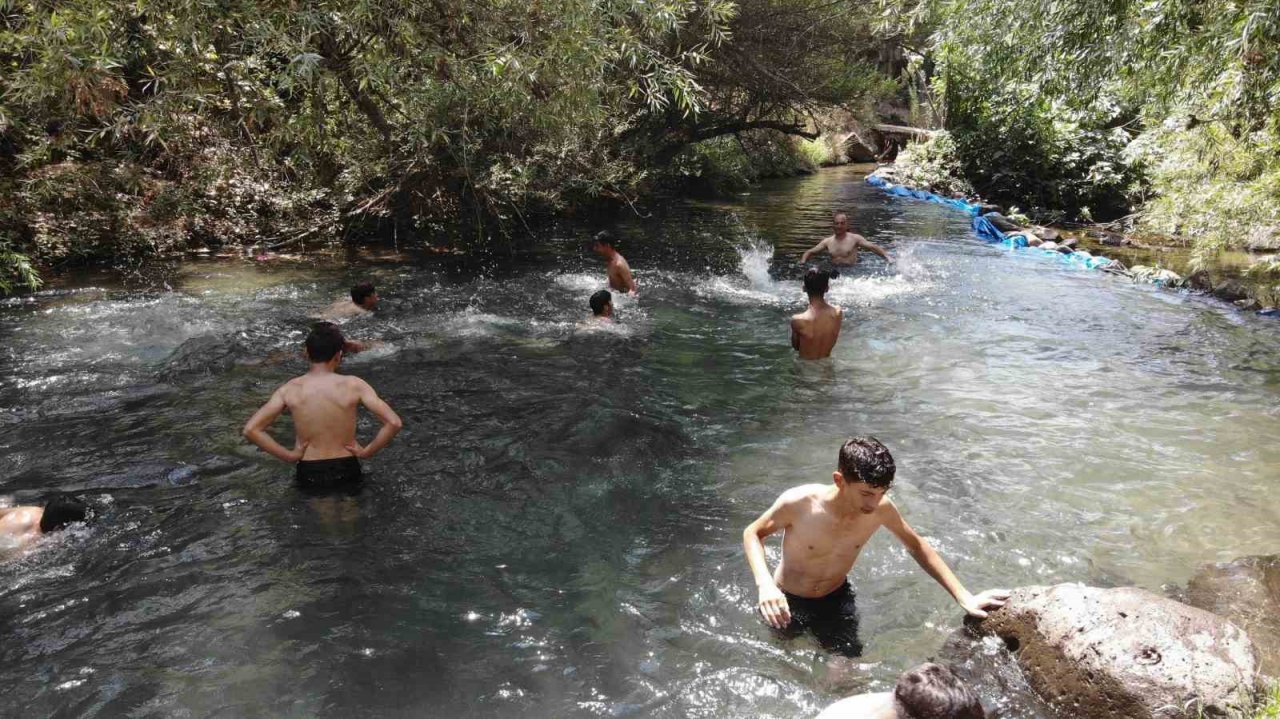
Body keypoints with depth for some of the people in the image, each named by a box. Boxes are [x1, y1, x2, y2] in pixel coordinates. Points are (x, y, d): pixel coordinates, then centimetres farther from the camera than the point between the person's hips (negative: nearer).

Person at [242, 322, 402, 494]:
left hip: (308, 477, 1)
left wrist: (289, 455, -4)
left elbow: (250, 429, -12)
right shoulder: (353, 386, -14)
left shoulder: (290, 389, -8)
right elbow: (394, 423, -21)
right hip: (346, 475, -1)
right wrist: (366, 452, -8)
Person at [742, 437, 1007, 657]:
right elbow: (753, 533, -17)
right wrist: (765, 583, -35)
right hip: (787, 601, -2)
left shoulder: (881, 508, -23)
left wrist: (964, 597, -8)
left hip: (836, 598, 2)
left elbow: (916, 545, -4)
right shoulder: (799, 502, -34)